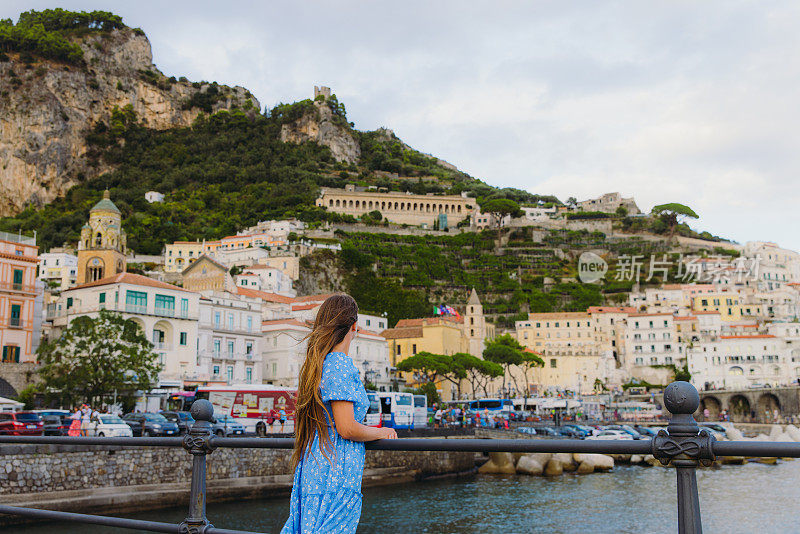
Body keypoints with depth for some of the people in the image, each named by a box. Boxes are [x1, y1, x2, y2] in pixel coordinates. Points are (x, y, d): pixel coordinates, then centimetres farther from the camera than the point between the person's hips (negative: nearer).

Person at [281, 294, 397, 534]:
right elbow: (348, 429, -18)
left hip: (311, 469, 9)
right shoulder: (340, 365, -14)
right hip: (336, 477, -9)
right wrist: (383, 432, -1)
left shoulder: (315, 363, 14)